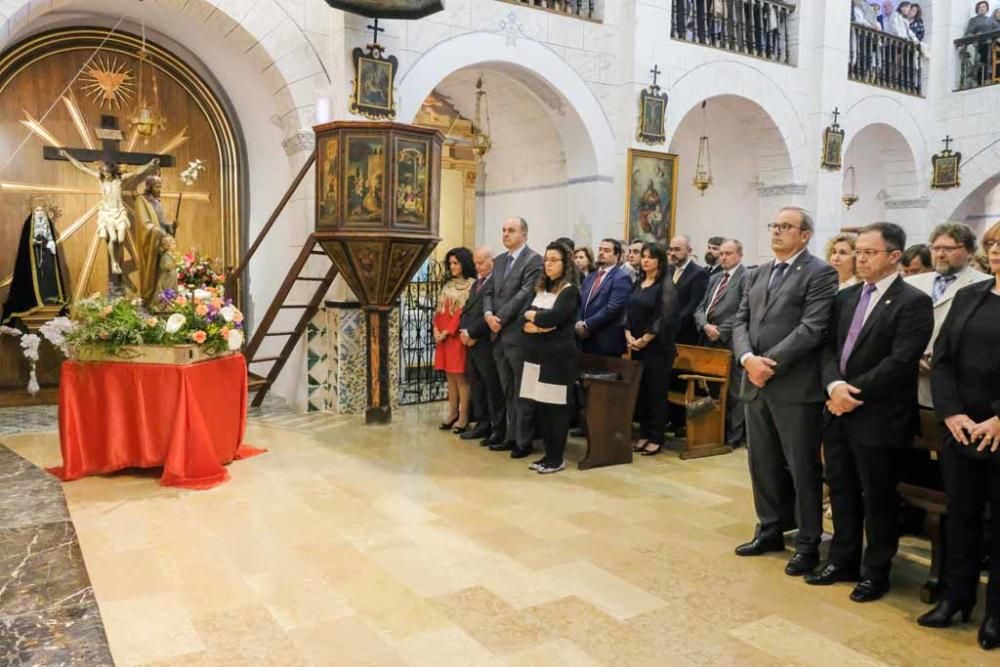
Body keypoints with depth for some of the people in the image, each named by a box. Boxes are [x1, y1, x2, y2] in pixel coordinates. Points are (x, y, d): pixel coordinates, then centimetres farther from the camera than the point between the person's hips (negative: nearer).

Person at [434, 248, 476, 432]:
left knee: (460, 376, -4)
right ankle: (453, 412, 18)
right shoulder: (448, 285, 16)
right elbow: (439, 309, 12)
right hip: (443, 336, 7)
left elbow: (464, 312, -14)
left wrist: (448, 331, -16)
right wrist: (436, 329, -2)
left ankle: (464, 417, 2)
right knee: (450, 375, 11)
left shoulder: (471, 285, -8)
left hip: (458, 336, -7)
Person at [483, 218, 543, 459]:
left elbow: (524, 293, -16)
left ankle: (524, 441, 10)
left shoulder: (534, 260, -8)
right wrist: (488, 314, -5)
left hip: (519, 335, -8)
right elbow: (489, 291, 14)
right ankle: (511, 436, 23)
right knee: (508, 392, 14)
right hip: (499, 335, 8)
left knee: (522, 391, 1)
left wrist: (501, 318, -15)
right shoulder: (499, 260, 17)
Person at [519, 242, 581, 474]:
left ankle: (557, 458, 9)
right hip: (536, 354, 7)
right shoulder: (541, 288, 15)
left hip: (558, 355, -7)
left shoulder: (570, 290, -6)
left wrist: (532, 316, -3)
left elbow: (552, 317, -20)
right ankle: (548, 453, 20)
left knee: (555, 407, -1)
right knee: (539, 406, 8)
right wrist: (539, 324, -13)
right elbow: (524, 318, 7)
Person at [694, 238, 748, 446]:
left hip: (730, 344, -7)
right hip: (709, 342, 7)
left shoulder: (747, 278, -7)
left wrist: (720, 332, -15)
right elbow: (700, 308, 13)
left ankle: (733, 437, 12)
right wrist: (705, 325, -7)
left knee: (733, 392, 2)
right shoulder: (714, 279, 18)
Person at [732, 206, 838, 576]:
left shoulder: (820, 273, -6)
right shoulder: (758, 274, 15)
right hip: (756, 384, 7)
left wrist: (771, 363, -17)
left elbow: (812, 328, -16)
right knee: (762, 463, 15)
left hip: (796, 387, -6)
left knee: (803, 468, 3)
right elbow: (741, 321, 8)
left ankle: (807, 544, 17)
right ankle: (770, 530, 30)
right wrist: (748, 359, -10)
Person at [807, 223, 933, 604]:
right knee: (841, 492, 16)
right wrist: (834, 385, -11)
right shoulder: (846, 297, 11)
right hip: (838, 411, 6)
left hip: (879, 418, -6)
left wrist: (854, 391, -17)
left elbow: (901, 362, -18)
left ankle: (876, 573, 24)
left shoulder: (913, 302, -9)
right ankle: (843, 561, 31)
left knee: (877, 498, 7)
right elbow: (829, 347, 7)